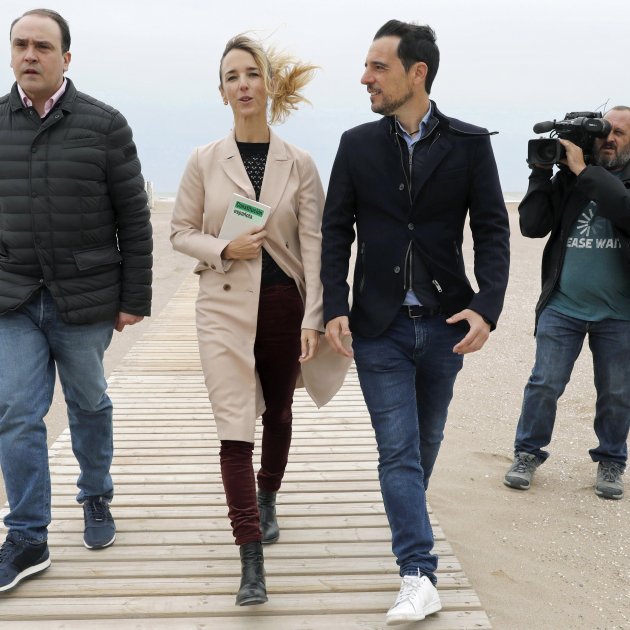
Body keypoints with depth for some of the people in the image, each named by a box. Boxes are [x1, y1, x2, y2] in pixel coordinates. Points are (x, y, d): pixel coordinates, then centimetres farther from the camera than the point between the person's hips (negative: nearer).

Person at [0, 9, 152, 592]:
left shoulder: (104, 124, -4)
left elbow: (133, 217, -3)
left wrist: (134, 298, -4)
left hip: (84, 300, -2)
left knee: (88, 405, 14)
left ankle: (96, 499, 37)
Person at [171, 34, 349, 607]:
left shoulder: (299, 164, -2)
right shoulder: (205, 161, -1)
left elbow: (314, 245, -4)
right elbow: (181, 231, 7)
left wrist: (313, 318, -11)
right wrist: (224, 248, -13)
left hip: (284, 304, 1)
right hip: (226, 307, -1)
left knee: (277, 412, 17)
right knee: (235, 426, -8)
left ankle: (267, 503, 45)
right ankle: (251, 563, -6)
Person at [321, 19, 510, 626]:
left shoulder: (469, 143, -2)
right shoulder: (357, 144, 2)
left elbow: (492, 230, -2)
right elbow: (336, 230, 2)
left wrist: (486, 306, -15)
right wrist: (335, 308, -8)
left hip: (444, 324, 1)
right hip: (379, 326, 0)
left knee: (425, 441, 16)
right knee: (398, 449, -3)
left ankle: (408, 520, 42)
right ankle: (419, 576, 1)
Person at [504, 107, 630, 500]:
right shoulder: (568, 177, 4)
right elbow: (533, 226, -3)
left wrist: (584, 171, -22)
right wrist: (541, 172, -9)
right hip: (563, 306, 1)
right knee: (544, 385, 2)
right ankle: (528, 454, 18)